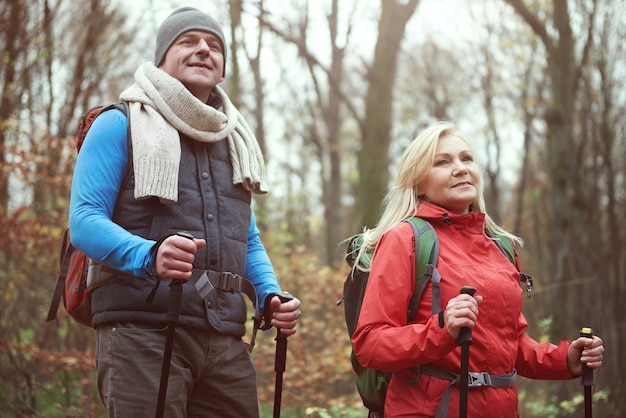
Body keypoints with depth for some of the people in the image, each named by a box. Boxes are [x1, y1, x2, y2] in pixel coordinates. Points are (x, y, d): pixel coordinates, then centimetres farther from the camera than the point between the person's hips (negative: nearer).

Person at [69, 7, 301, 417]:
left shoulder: (235, 141, 24)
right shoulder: (120, 126, 4)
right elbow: (85, 221, -8)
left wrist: (272, 296, 7)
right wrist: (149, 255, -27)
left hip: (226, 342, 6)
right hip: (144, 331, -6)